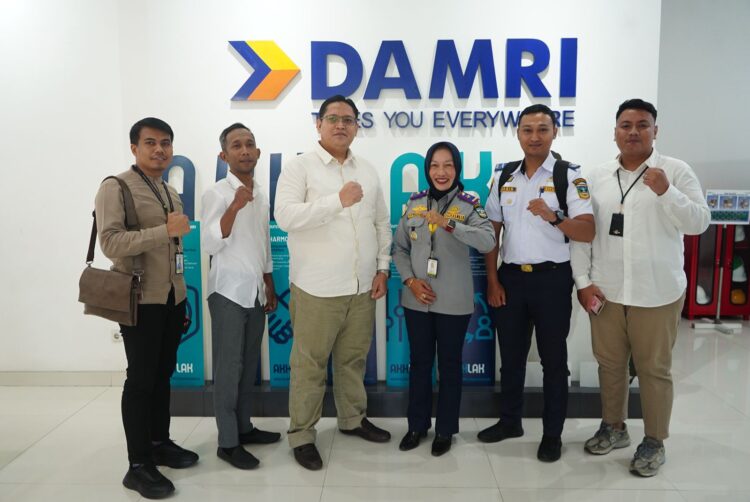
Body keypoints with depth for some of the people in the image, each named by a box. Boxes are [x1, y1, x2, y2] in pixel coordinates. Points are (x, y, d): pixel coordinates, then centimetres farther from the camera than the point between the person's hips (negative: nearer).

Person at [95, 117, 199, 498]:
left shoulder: (171, 192, 15)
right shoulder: (116, 188, -8)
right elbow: (110, 242, -20)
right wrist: (166, 230, -25)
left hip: (172, 298, 7)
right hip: (140, 300, -7)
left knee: (163, 374, 14)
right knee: (141, 379, 0)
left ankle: (160, 443, 28)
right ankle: (138, 465, 11)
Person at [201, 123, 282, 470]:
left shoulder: (261, 195, 11)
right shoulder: (216, 193, -8)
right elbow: (210, 245, -16)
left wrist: (270, 287, 17)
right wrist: (235, 207, -26)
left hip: (256, 292, 6)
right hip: (228, 292, -6)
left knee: (249, 364, 12)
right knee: (228, 367, 0)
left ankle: (243, 427, 25)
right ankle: (228, 441, 10)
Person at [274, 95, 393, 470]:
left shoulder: (367, 171, 12)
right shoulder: (300, 166, -5)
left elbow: (381, 223, 15)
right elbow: (285, 216, -18)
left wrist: (382, 268, 8)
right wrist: (339, 200, -22)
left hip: (362, 286, 5)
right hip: (317, 288, -5)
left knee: (353, 358, 17)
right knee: (310, 364, 4)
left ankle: (353, 418, 35)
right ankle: (301, 435, 18)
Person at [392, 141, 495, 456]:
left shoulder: (469, 205, -6)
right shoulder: (414, 204, 4)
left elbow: (488, 242, -23)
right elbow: (399, 248, 8)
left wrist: (448, 224, -33)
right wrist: (410, 280, -7)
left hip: (453, 302, -3)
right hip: (417, 300, 3)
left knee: (449, 364, 10)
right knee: (419, 363, 14)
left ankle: (445, 430, 27)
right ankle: (417, 424, 31)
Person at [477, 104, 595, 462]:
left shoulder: (568, 175, -5)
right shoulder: (503, 176, 6)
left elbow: (587, 232, -11)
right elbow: (491, 231, 8)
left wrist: (553, 217, -29)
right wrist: (492, 281, 2)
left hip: (552, 278, -3)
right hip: (511, 276, 4)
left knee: (553, 359, 8)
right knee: (511, 355, 15)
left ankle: (552, 433, 23)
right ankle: (509, 420, 32)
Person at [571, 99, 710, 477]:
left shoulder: (676, 171, -3)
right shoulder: (597, 176, 5)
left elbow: (698, 223, -9)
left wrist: (666, 191, -24)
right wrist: (583, 282, 0)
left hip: (657, 293, -3)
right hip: (604, 290, 4)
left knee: (654, 368, 8)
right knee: (609, 363, 15)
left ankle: (655, 442, 25)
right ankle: (614, 427, 34)